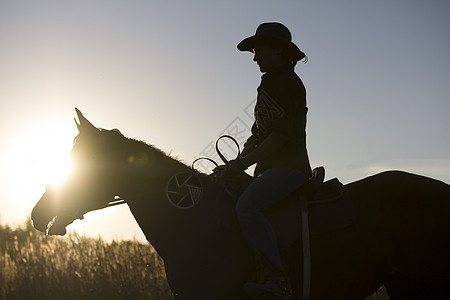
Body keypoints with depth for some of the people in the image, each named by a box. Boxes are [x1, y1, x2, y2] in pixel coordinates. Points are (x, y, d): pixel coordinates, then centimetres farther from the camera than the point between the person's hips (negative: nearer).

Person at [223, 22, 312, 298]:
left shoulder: (288, 82, -7)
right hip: (271, 168, 11)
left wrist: (244, 162, -15)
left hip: (289, 166, -11)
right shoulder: (269, 84, 24)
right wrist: (237, 163, 10)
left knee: (246, 206, -32)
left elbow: (283, 133, -17)